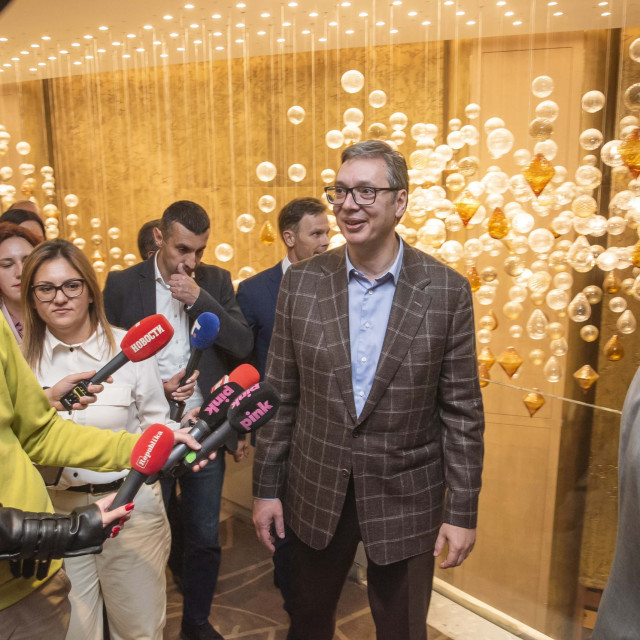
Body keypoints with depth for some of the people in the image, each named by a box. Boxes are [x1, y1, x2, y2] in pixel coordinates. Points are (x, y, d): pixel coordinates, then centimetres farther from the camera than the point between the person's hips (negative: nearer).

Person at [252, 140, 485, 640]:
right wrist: (267, 487, 2)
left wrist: (462, 511, -6)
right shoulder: (301, 282, -6)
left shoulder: (447, 290, -11)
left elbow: (462, 410, -7)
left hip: (406, 497, -1)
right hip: (316, 491, 2)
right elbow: (279, 394, -1)